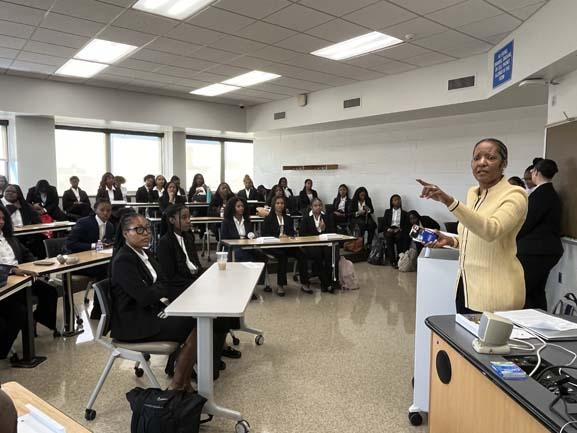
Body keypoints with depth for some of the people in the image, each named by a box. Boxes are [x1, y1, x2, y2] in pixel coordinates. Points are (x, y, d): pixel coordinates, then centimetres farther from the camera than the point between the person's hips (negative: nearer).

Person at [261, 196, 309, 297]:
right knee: (282, 255, -37)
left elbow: (292, 233, 15)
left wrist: (287, 236, -9)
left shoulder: (288, 219, 24)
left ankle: (304, 283, -19)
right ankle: (280, 285, -30)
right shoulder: (268, 218, 10)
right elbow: (264, 235, 0)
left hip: (287, 245, 4)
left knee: (301, 255, -25)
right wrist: (278, 236, -14)